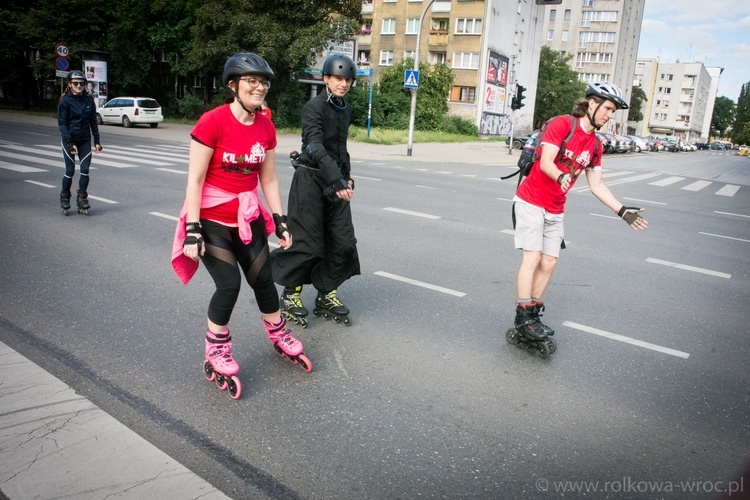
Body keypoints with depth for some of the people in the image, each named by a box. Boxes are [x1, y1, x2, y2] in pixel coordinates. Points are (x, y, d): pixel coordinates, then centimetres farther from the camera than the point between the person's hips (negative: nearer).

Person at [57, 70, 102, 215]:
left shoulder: (89, 100, 4)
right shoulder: (65, 101, -6)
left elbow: (93, 121, 10)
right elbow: (62, 124, -8)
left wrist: (96, 141, 5)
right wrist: (69, 143, -18)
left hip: (85, 140, 3)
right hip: (69, 140, -3)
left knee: (85, 170, -3)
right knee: (70, 171, 2)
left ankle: (82, 199, 8)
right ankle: (65, 198, 20)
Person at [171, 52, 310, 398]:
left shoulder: (266, 128, 0)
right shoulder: (212, 122, -17)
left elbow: (268, 179, 8)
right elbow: (194, 180, -17)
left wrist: (279, 221, 7)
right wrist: (192, 230, -20)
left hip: (248, 218, 5)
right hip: (212, 220, -5)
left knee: (263, 280, 11)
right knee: (229, 285, -10)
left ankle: (279, 337, 36)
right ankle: (216, 351, 16)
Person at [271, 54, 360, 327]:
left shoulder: (345, 109, 12)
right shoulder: (314, 107, -12)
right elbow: (316, 146, -26)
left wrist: (347, 177, 14)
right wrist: (337, 180, -35)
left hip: (335, 181, 7)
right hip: (311, 179, -7)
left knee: (343, 241, 4)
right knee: (307, 242, -4)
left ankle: (326, 295, 18)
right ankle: (291, 295, 16)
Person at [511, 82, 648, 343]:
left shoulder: (595, 145, 9)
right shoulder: (562, 124, -12)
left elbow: (597, 185, 10)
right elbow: (546, 162, -22)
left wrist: (623, 210, 3)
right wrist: (561, 177, -42)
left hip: (555, 210, 7)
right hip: (530, 201, -7)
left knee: (549, 263, 5)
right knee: (532, 257, -11)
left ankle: (534, 314, 16)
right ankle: (523, 317, -2)